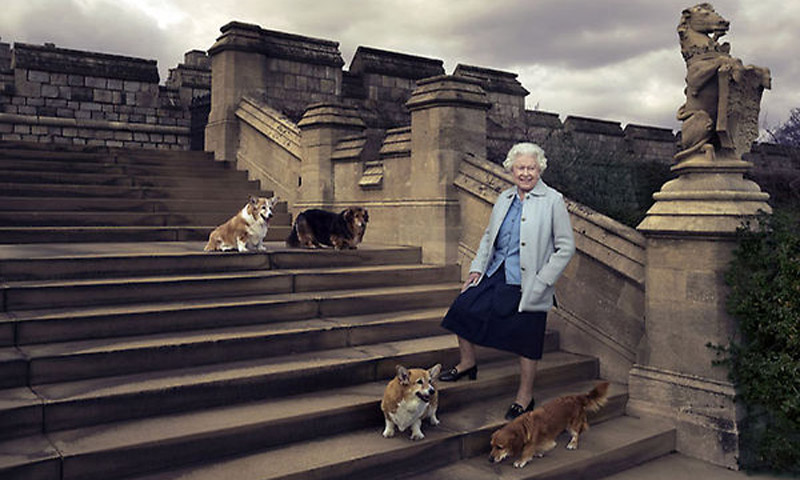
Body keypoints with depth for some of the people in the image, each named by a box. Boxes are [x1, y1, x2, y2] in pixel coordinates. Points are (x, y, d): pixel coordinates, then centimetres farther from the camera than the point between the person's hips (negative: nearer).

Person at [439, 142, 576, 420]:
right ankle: (468, 363, 24)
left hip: (527, 283, -6)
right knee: (463, 307, 0)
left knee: (526, 340, 2)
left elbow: (566, 248, -8)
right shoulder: (504, 199, 10)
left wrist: (541, 282, -13)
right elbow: (489, 236, 19)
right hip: (495, 274, 6)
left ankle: (525, 397, 21)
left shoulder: (553, 201, -8)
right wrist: (477, 267, 7)